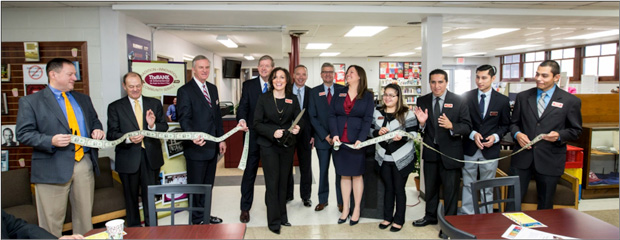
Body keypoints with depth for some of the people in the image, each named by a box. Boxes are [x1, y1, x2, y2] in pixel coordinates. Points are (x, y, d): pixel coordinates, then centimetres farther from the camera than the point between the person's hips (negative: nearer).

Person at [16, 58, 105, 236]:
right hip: (52, 168, -4)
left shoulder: (83, 99, 16)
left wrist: (97, 129, 1)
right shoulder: (30, 101, 0)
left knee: (85, 215, 13)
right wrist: (51, 141, -21)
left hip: (85, 163, 5)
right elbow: (23, 134, -5)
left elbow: (94, 121, 24)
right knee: (52, 221, 3)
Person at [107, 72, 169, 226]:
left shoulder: (155, 104, 6)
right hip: (128, 159, -1)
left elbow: (164, 127, 4)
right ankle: (134, 229, 30)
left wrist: (153, 125, -17)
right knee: (131, 196, 13)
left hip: (151, 157, 1)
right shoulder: (115, 107, 0)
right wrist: (128, 138, -23)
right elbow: (111, 134, -5)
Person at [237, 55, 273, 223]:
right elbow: (243, 106, -3)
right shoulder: (248, 85, 3)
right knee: (249, 172, 5)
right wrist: (242, 119, -23)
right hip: (253, 135, -1)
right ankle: (245, 208, 16)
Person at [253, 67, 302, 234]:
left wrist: (297, 127, -21)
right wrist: (272, 132, -22)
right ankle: (274, 221, 9)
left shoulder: (292, 99, 4)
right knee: (272, 182, -2)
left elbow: (299, 120, 3)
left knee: (283, 181, 12)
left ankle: (282, 216, 26)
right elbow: (257, 123, -7)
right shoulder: (264, 98, -3)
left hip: (287, 145, 3)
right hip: (269, 145, -3)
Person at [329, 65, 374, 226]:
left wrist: (360, 139, -17)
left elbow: (367, 120, -5)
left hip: (357, 141, -2)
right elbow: (332, 115, 3)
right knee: (344, 175, 8)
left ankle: (357, 209, 16)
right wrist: (334, 134, -11)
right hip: (340, 140, 3)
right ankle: (345, 208, 17)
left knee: (357, 175, 6)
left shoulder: (367, 96, 1)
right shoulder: (339, 94, 9)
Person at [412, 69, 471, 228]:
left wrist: (451, 126, -29)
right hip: (430, 151, 3)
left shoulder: (458, 101, -9)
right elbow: (419, 129, -1)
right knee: (430, 186, 20)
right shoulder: (422, 101, -1)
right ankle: (431, 216, 40)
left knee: (450, 189, 9)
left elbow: (467, 127, -11)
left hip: (450, 152, -3)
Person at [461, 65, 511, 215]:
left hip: (490, 149, 0)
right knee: (468, 185, 9)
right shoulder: (466, 97, -2)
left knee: (487, 188, 11)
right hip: (469, 148, 0)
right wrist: (473, 134, -15)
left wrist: (496, 136, -11)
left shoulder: (503, 100, 0)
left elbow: (505, 125, 7)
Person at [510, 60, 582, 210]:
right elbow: (514, 123, 12)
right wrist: (517, 134, -9)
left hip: (550, 161, -1)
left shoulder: (571, 101, 0)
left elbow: (576, 131, 4)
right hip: (522, 158, 2)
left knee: (545, 205, 12)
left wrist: (559, 135, -16)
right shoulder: (523, 97, 6)